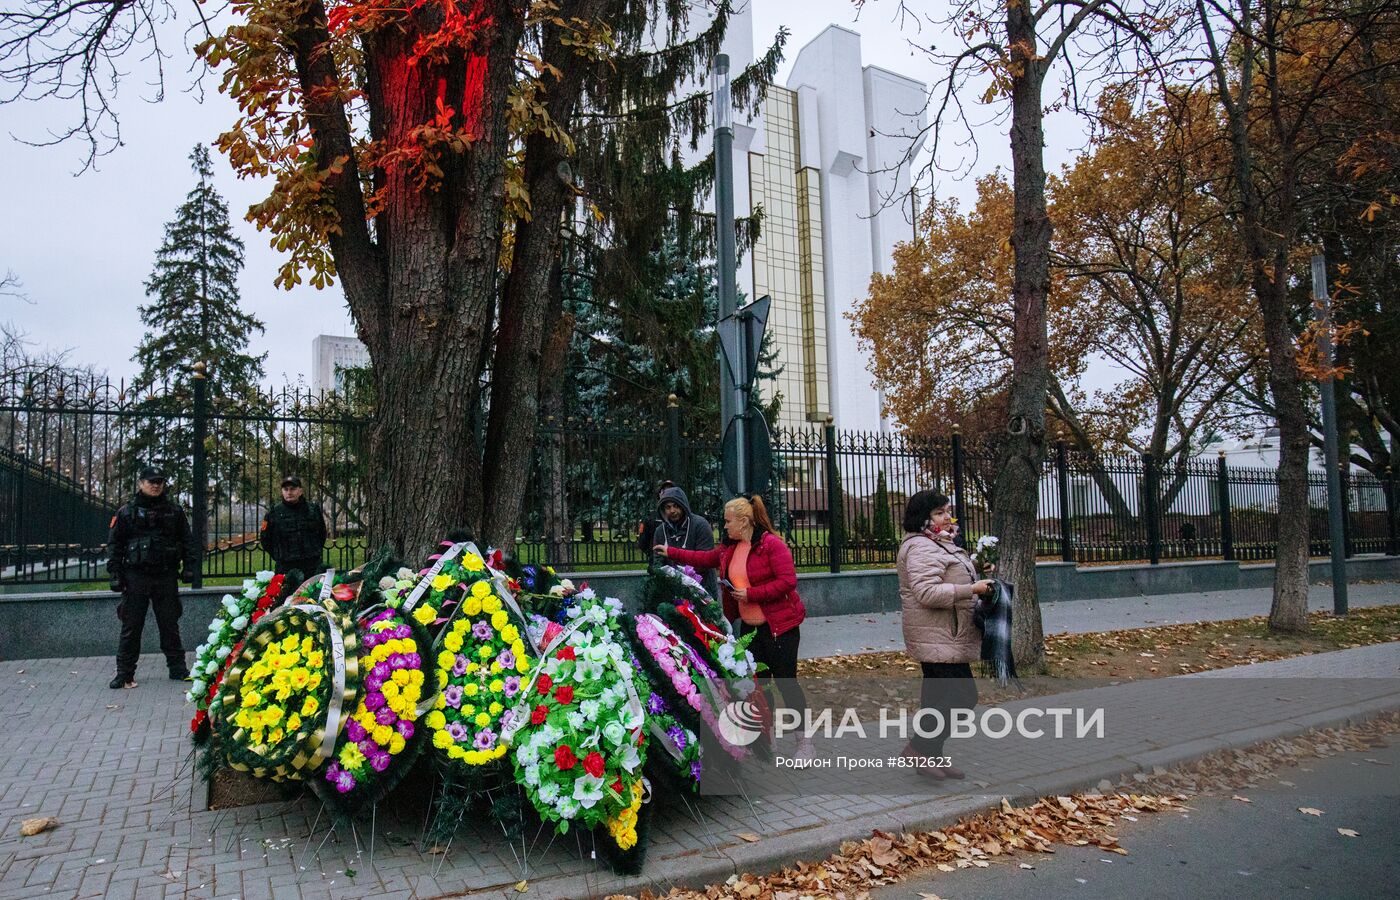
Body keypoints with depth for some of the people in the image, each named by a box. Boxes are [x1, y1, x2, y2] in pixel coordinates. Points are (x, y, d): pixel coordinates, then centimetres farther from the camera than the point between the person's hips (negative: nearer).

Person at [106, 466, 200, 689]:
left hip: (166, 576, 1)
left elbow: (187, 540, 10)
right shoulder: (127, 512, 3)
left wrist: (190, 566, 0)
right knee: (131, 626, 2)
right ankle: (125, 673, 11)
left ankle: (177, 668, 16)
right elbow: (114, 545, 3)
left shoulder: (174, 511, 8)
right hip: (136, 576, -1)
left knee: (170, 624, 8)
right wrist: (115, 574, -4)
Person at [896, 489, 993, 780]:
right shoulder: (921, 548, -17)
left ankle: (930, 755, 23)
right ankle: (920, 747, 3)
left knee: (939, 698, 14)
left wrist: (977, 577, 13)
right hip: (938, 638, -11)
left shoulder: (939, 544, 18)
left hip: (944, 637, 11)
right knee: (963, 696, -8)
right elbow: (927, 593, -27)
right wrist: (972, 589, -23)